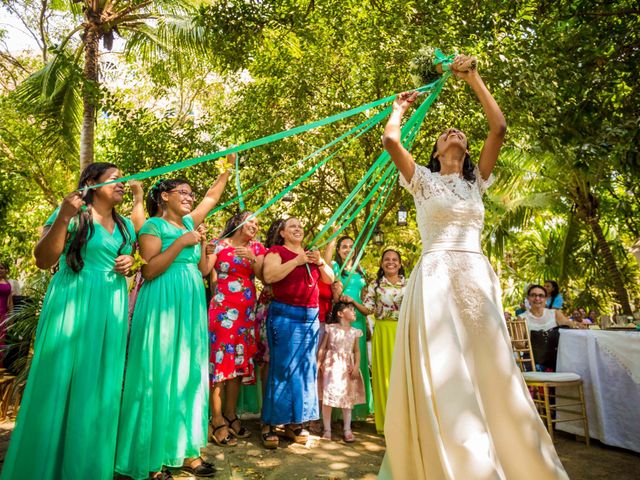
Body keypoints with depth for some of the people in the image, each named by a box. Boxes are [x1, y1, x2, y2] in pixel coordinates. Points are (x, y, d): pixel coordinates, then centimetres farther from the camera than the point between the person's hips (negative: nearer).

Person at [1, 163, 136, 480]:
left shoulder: (125, 225, 14)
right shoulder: (73, 213, -2)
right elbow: (43, 261, -9)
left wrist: (129, 263, 1)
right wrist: (63, 218, -21)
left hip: (110, 309, 5)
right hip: (70, 305, -5)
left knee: (100, 386, 9)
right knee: (61, 382, 0)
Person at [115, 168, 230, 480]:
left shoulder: (189, 222, 16)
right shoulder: (154, 226, -2)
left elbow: (213, 194, 26)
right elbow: (149, 270, -12)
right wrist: (181, 242, -15)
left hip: (191, 306, 7)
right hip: (163, 306, -7)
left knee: (188, 373, 7)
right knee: (160, 374, -3)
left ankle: (185, 449, 17)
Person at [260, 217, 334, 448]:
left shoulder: (311, 253, 19)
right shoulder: (276, 251, 1)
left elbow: (329, 279, 15)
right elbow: (269, 276, -17)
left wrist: (320, 261, -3)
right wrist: (297, 261, -14)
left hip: (311, 316, 6)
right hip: (284, 315, -6)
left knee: (306, 367, 7)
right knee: (282, 367, -5)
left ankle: (295, 422, 19)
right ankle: (271, 424, 7)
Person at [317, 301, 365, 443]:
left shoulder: (355, 332, 7)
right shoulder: (330, 328, -2)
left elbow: (357, 351, 6)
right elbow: (322, 348, -1)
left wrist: (356, 366, -6)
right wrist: (319, 363, -7)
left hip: (347, 367, 3)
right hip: (331, 365, -2)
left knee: (348, 398, 6)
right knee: (327, 397, 0)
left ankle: (347, 430, 18)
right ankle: (327, 430, 13)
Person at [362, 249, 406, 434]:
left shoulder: (408, 284, 9)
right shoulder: (375, 285, 5)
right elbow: (369, 309, 1)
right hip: (383, 332, -1)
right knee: (384, 373, 1)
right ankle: (386, 421, 12)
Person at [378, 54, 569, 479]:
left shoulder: (477, 182, 19)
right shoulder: (423, 180, 12)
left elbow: (499, 128, 11)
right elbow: (390, 139, -1)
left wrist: (474, 79, 14)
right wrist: (400, 107, 19)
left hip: (478, 278, 3)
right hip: (436, 277, -3)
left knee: (488, 370, 4)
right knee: (442, 371, -7)